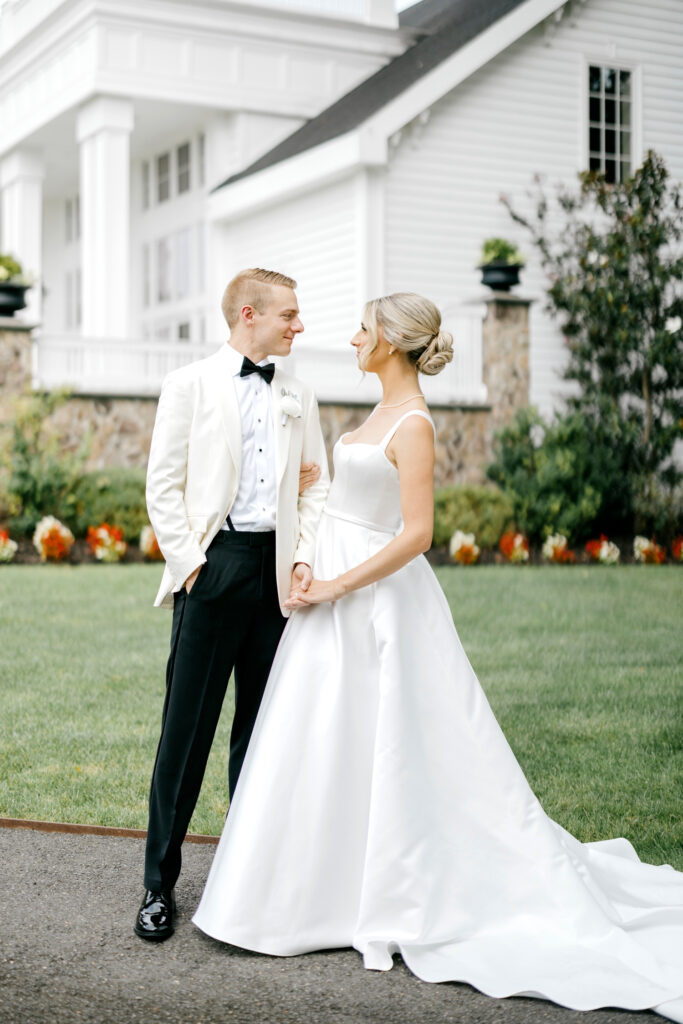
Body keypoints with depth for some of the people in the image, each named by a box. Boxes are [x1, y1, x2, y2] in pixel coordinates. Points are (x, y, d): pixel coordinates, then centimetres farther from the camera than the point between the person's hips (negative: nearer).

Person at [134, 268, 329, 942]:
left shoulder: (298, 399, 16)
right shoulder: (190, 385, 4)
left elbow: (318, 486, 16)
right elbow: (163, 486, 0)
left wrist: (306, 558, 2)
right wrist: (189, 563, -9)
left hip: (276, 572, 4)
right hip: (213, 564, -4)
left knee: (262, 726, 9)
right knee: (186, 727, -4)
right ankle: (159, 881, 4)